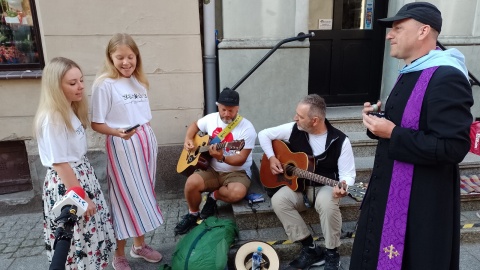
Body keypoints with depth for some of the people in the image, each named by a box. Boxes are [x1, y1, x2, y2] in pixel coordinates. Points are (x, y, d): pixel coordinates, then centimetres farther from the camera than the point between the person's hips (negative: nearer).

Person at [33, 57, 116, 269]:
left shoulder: (70, 110, 6)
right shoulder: (51, 119, -22)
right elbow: (59, 164, -21)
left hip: (82, 175, 9)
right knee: (75, 239, 7)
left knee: (91, 232, 19)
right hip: (65, 185, -9)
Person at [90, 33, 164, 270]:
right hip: (122, 147, -6)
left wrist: (148, 141, 12)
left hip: (146, 143, 7)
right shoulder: (104, 84, -12)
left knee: (143, 194, 14)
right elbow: (96, 124, -12)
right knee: (126, 196, 2)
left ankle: (139, 245, 33)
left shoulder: (139, 81, 9)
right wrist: (118, 132, -28)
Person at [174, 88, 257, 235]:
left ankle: (213, 196, 1)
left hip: (237, 172, -3)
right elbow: (194, 125, 21)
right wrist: (188, 140, 1)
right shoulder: (211, 118, 0)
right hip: (212, 169, 3)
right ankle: (193, 214, 6)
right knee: (191, 182, -25)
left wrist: (222, 157, -35)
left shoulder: (247, 128, -15)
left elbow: (241, 159, -18)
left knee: (237, 192, -35)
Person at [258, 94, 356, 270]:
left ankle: (332, 253, -11)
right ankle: (310, 248, -13)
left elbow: (348, 173, -13)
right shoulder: (294, 130, -8)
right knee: (278, 200, -27)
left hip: (325, 187, -3)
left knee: (327, 202, -37)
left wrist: (342, 187, -37)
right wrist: (271, 158, -8)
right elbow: (264, 134, 5)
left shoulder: (340, 141, -15)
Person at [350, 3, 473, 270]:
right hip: (391, 190, 10)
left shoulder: (447, 79, -21)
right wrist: (379, 120, 0)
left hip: (422, 201, -9)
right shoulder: (410, 74, 11)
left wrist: (392, 134, -24)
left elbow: (453, 147, -27)